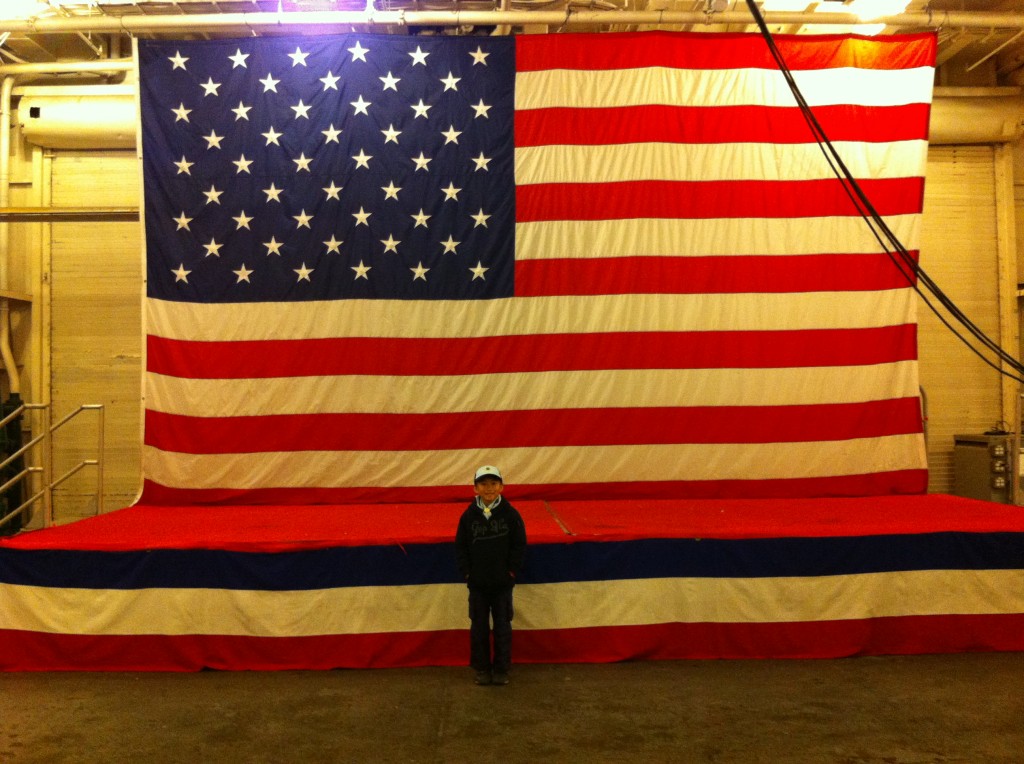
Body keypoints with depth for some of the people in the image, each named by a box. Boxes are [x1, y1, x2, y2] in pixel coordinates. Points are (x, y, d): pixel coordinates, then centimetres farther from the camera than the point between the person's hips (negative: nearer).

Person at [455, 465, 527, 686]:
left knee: (503, 626, 8)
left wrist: (512, 570, -5)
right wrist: (466, 572, -4)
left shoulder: (510, 514, -6)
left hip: (503, 582, -1)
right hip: (477, 583, 1)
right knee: (479, 627, 9)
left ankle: (501, 669, 21)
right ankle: (481, 668, 23)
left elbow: (520, 544, -1)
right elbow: (460, 547, 2)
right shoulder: (468, 516, -3)